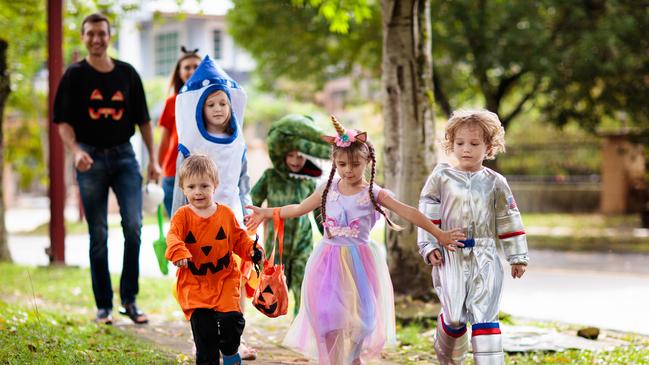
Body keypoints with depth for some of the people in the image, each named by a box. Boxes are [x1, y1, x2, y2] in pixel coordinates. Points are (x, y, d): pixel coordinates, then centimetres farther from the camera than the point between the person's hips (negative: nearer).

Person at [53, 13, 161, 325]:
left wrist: (152, 158, 8)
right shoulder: (75, 75, 1)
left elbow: (142, 119, 13)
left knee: (133, 225, -11)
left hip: (124, 155, 2)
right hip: (91, 158, -2)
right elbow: (64, 121, -3)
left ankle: (129, 299, 0)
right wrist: (76, 151, -20)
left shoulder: (127, 74, 8)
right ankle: (104, 305, 10)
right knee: (98, 235, 2)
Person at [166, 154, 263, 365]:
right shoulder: (182, 215, -4)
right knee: (203, 327, -5)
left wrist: (252, 250, -6)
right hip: (193, 281, -1)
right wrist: (179, 253, -40)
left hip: (224, 278, 1)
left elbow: (239, 238, 12)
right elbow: (173, 236, -20)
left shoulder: (226, 213, 4)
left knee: (231, 319, -13)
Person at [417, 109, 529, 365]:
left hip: (484, 257, 1)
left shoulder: (494, 182, 7)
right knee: (454, 316, -3)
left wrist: (517, 257, 10)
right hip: (450, 255, -1)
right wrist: (429, 247, -5)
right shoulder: (441, 177, 3)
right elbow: (428, 215, 4)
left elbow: (509, 220, 10)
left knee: (485, 316, -6)